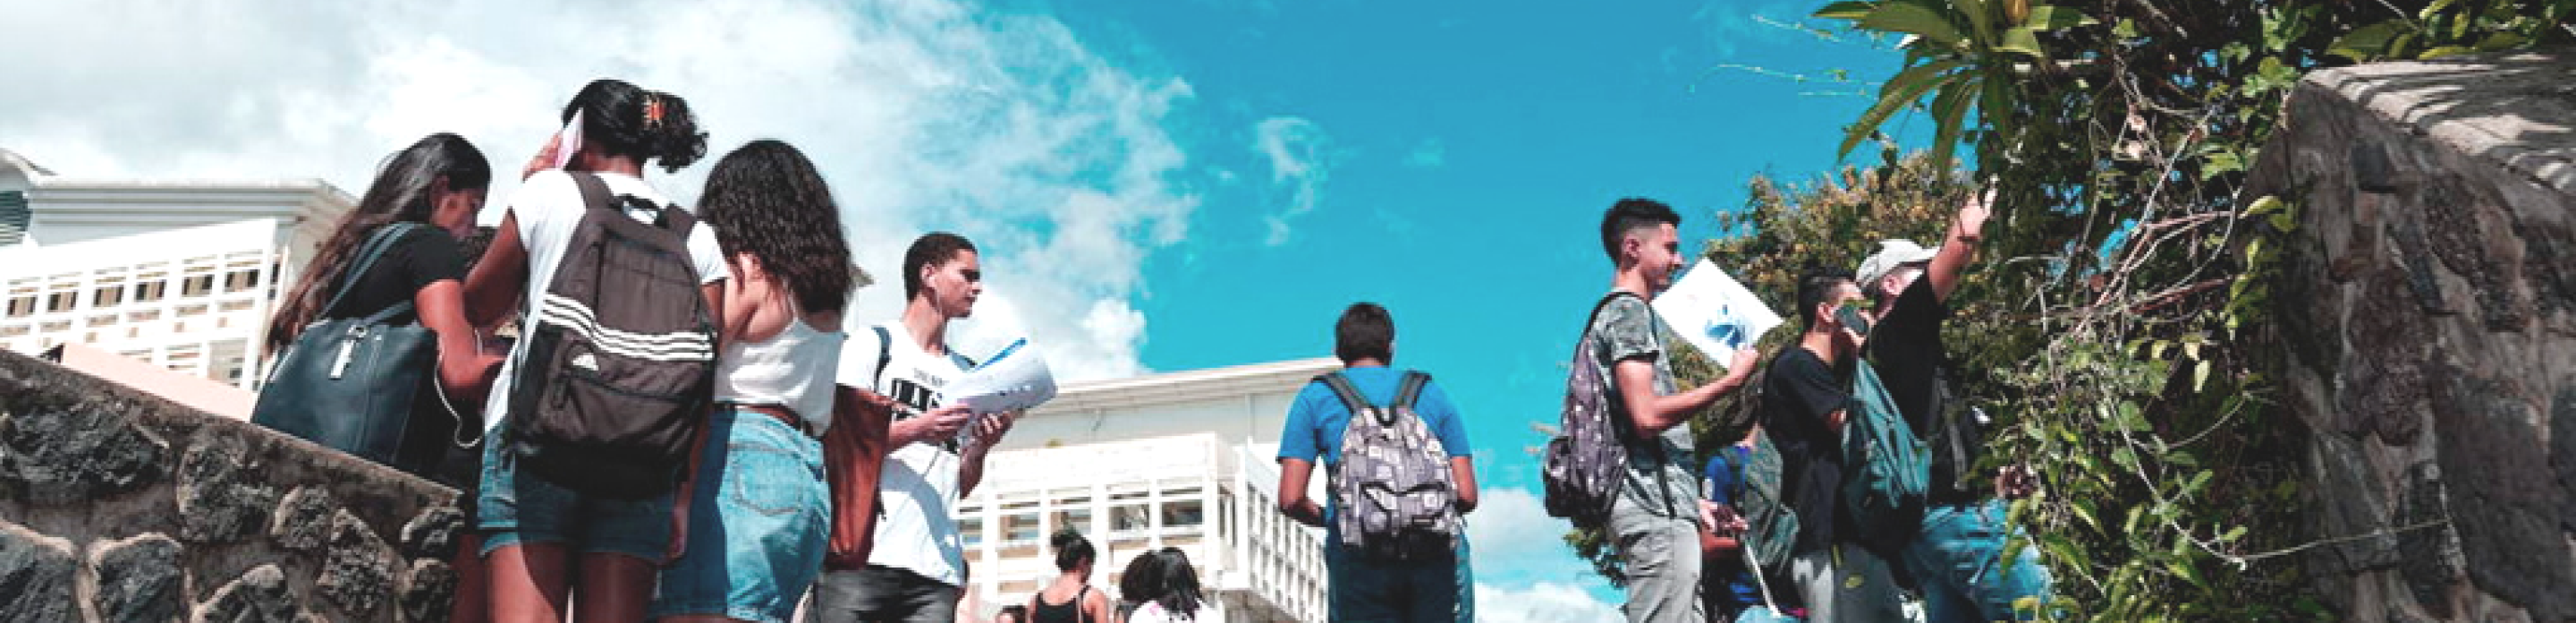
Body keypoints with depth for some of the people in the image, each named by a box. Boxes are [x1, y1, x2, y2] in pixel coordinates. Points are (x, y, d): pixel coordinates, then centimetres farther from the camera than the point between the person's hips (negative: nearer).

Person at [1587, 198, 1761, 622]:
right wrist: (1730, 381, -9)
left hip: (1657, 506, 10)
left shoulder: (1618, 312, 25)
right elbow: (1648, 416, -18)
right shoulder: (1629, 310, -6)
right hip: (1655, 506, -10)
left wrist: (1692, 501, 21)